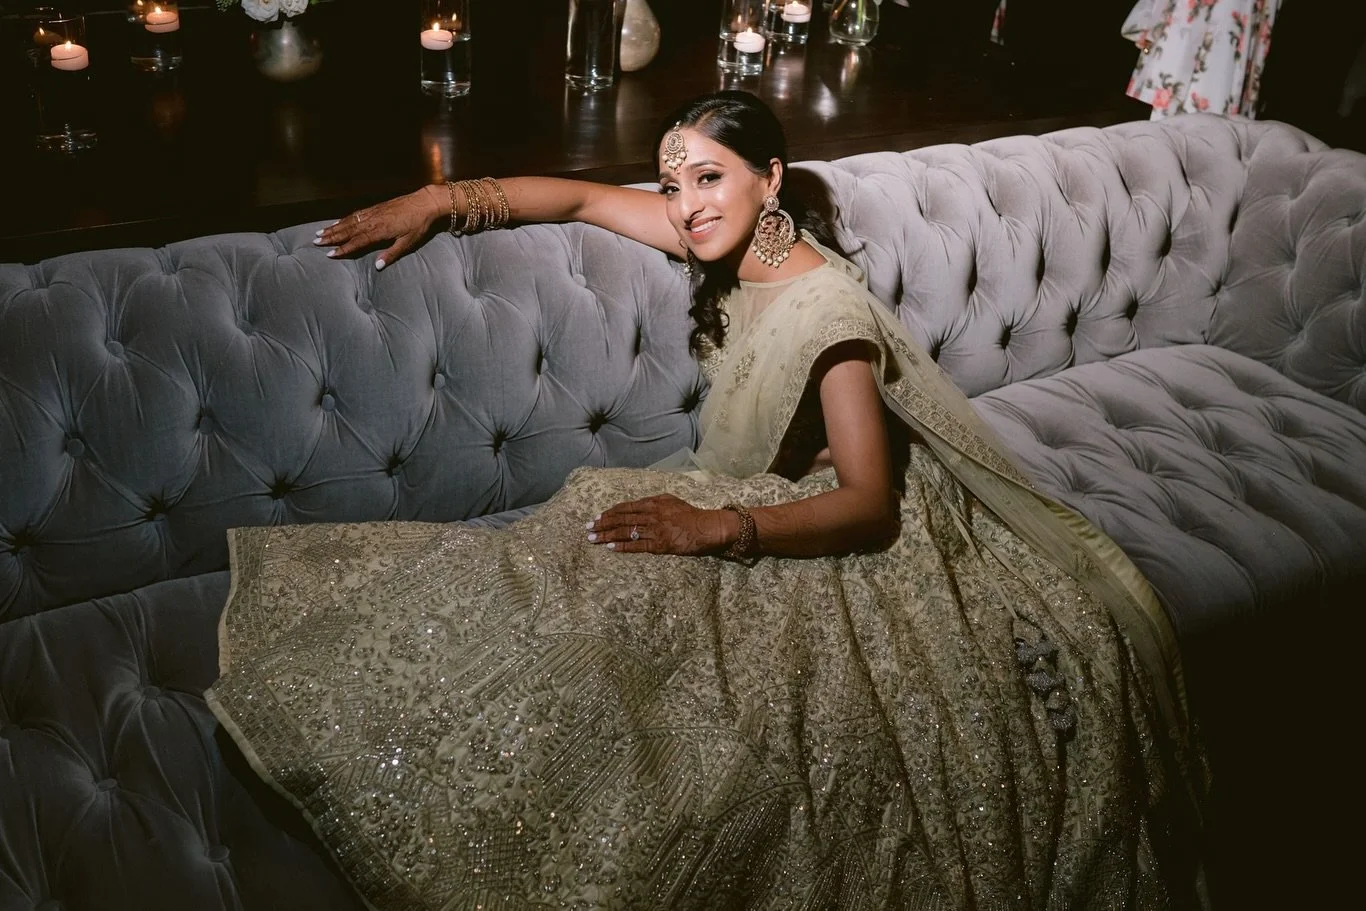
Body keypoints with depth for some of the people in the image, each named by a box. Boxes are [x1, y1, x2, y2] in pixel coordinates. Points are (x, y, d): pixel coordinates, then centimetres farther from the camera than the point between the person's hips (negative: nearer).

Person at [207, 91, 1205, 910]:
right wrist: (438, 199, -1)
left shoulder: (826, 310, -25)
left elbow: (868, 503, -27)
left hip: (833, 539, -8)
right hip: (745, 499, 8)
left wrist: (720, 527, -38)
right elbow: (581, 197, 7)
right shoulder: (729, 241, -2)